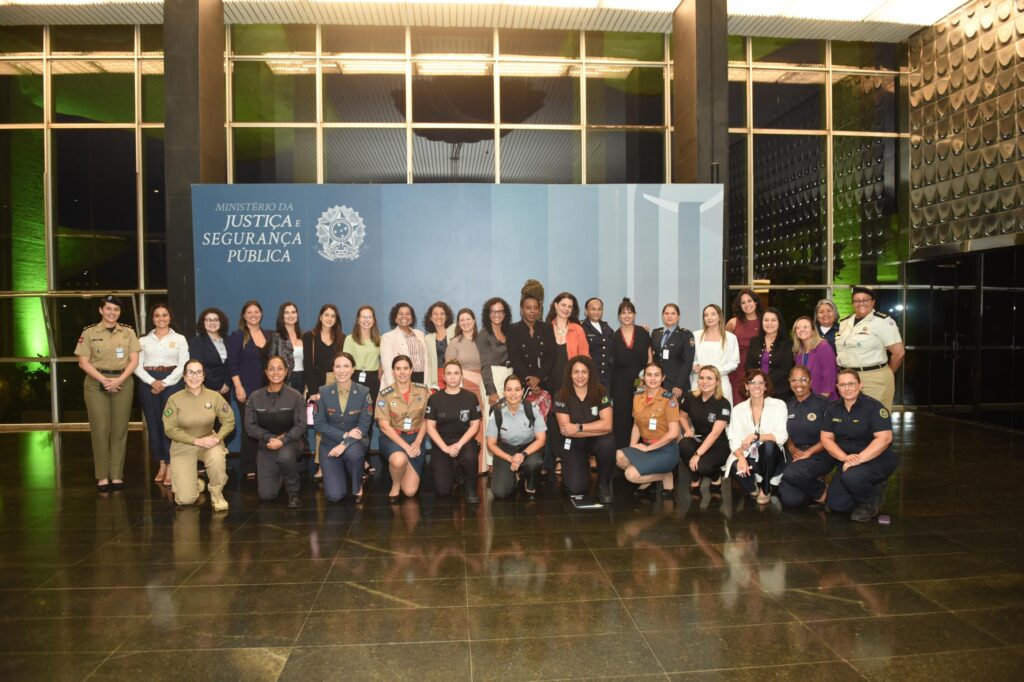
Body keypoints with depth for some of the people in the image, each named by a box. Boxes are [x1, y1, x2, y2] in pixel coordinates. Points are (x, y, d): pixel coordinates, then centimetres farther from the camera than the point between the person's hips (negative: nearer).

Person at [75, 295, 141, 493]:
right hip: (96, 384, -1)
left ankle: (117, 475, 8)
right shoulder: (89, 332, 2)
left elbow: (134, 361, 3)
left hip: (122, 383, 2)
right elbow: (83, 362, -2)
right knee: (100, 429, -2)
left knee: (120, 430, 2)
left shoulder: (128, 332, 8)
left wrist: (119, 380, -12)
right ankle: (102, 476, 5)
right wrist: (104, 380, -13)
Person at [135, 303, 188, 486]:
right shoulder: (144, 340, 12)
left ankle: (171, 467, -3)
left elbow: (183, 365, -2)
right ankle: (161, 464, 15)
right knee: (153, 423, 4)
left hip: (172, 383, -2)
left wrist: (165, 383, -12)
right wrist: (152, 382, -13)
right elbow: (137, 366, 4)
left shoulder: (179, 339, 7)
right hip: (148, 383, 2)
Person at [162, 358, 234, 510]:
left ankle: (216, 493, -8)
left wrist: (217, 437, -22)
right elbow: (170, 429, -13)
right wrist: (196, 441, -21)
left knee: (217, 459, -38)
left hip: (209, 443, 1)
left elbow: (229, 421, -4)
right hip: (183, 447, -1)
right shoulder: (174, 399, -13)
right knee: (186, 499, -10)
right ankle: (195, 483, 29)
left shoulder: (214, 396, -9)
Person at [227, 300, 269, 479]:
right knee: (249, 427, -1)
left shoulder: (268, 335, 12)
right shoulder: (237, 336, -1)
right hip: (247, 390, -4)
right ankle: (248, 467, 8)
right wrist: (239, 387, -13)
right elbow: (232, 364, -6)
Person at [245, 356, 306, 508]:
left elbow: (301, 425, -10)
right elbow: (250, 426, -2)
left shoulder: (296, 396, -6)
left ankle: (293, 493, -11)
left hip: (290, 442, -2)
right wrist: (271, 438, -16)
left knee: (285, 456, -41)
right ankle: (279, 475, 31)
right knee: (266, 495, -7)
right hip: (266, 445, 2)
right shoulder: (255, 397, -1)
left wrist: (282, 441, -26)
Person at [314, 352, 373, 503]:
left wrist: (345, 444, -25)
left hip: (355, 441, 0)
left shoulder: (364, 392, -9)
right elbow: (319, 424, -8)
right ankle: (340, 474, 23)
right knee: (334, 495, -14)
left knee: (353, 453, -39)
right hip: (330, 443, 0)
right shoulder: (323, 392, -7)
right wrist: (344, 435, -19)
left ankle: (357, 486, -7)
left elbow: (364, 425, -11)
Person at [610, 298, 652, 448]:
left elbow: (649, 358, 6)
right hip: (621, 382, 0)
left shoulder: (643, 333, 3)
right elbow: (611, 361, 9)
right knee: (622, 417, 0)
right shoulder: (614, 336, 4)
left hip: (640, 381, 0)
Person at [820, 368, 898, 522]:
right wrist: (845, 458, -18)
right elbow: (826, 438, -1)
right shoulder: (832, 409, 2)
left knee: (852, 477, -36)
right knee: (836, 505, -7)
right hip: (848, 461, 6)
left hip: (878, 459, -6)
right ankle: (872, 489, 21)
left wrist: (859, 459, -31)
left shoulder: (874, 407, -15)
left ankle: (870, 504, -2)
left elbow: (884, 438, -24)